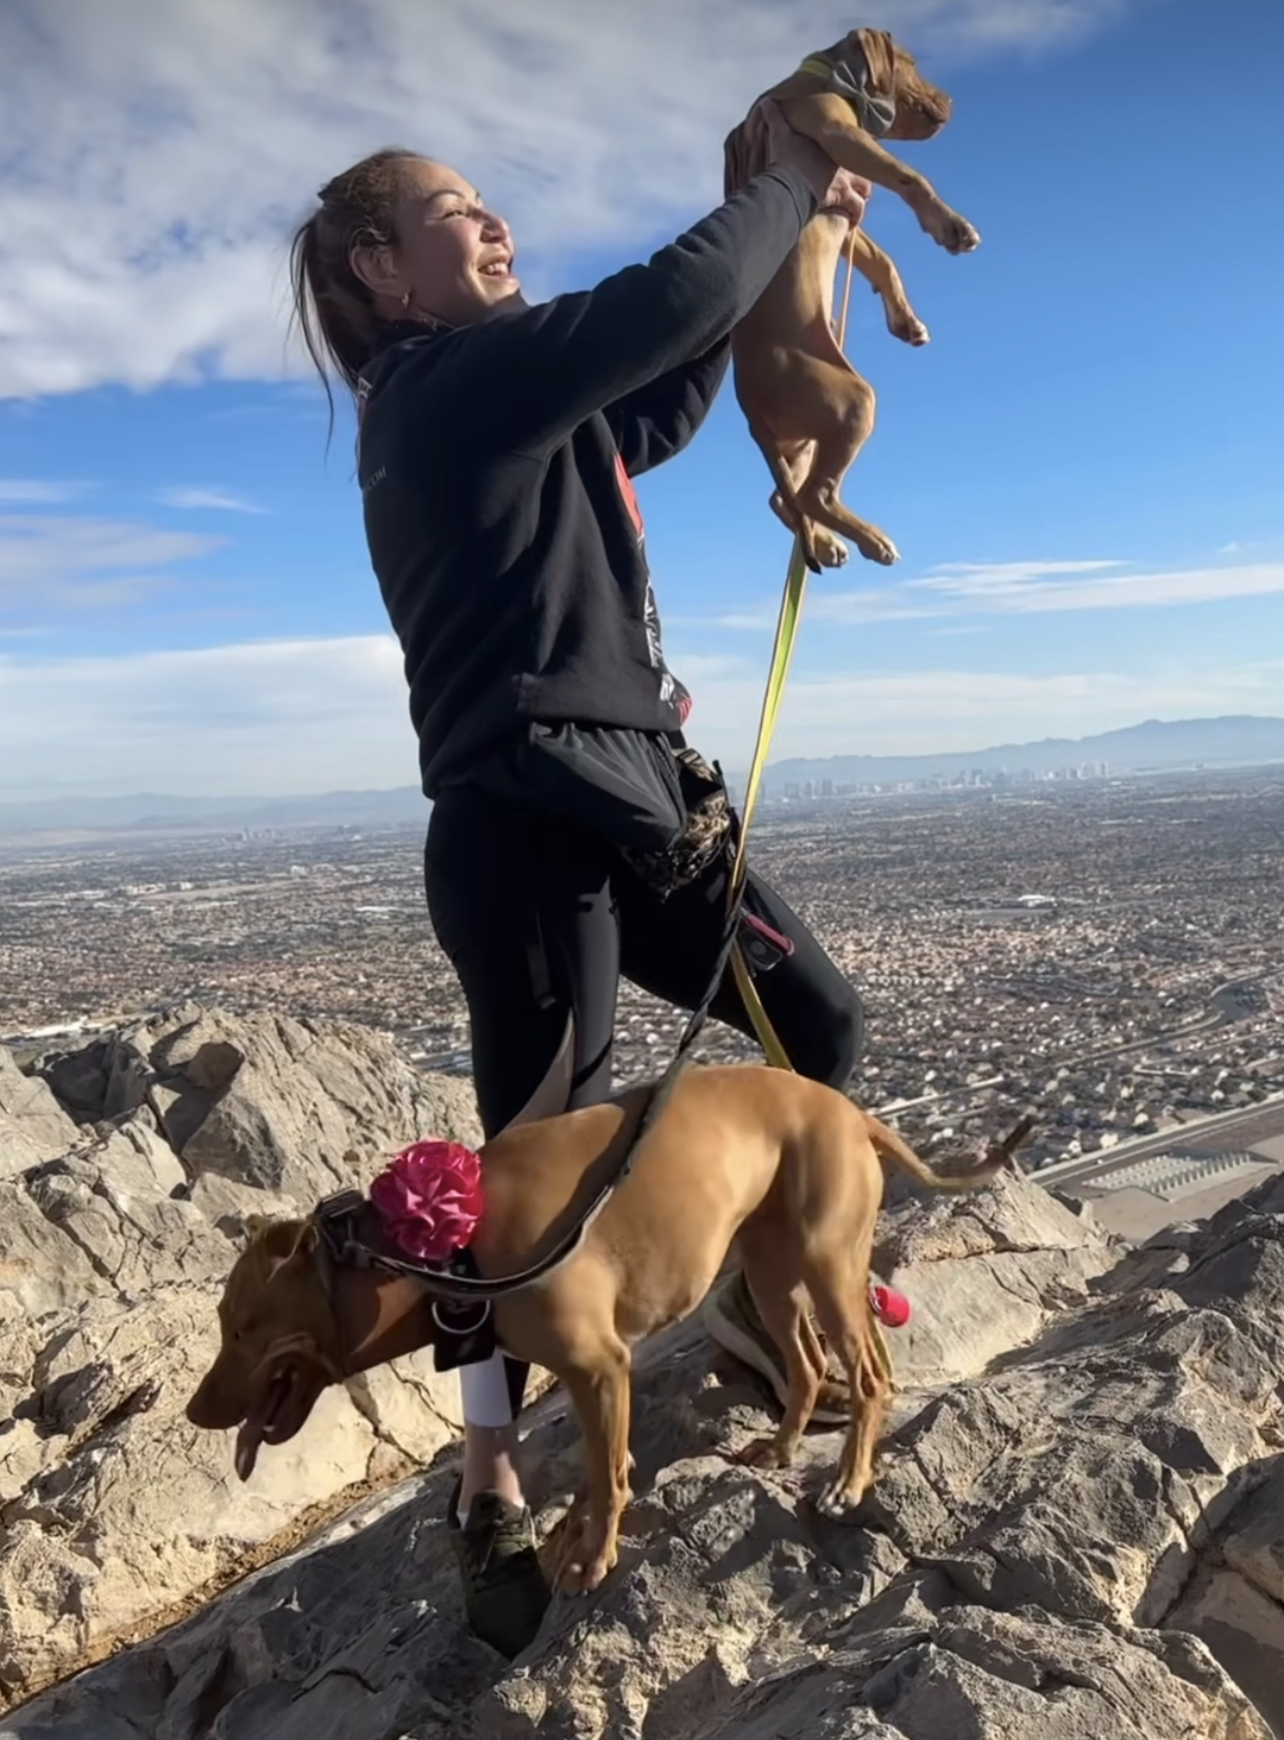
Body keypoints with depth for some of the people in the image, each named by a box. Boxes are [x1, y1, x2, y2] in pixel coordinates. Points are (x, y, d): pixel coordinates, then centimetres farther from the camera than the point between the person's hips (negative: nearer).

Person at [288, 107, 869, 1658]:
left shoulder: (515, 406, 22)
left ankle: (753, 1299, 28)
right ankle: (489, 1486, 14)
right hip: (527, 822, -10)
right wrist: (787, 190, 4)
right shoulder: (449, 383, -8)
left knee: (818, 1021, 11)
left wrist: (779, 227, 28)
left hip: (628, 805, 10)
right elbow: (672, 299, -15)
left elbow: (665, 407, 32)